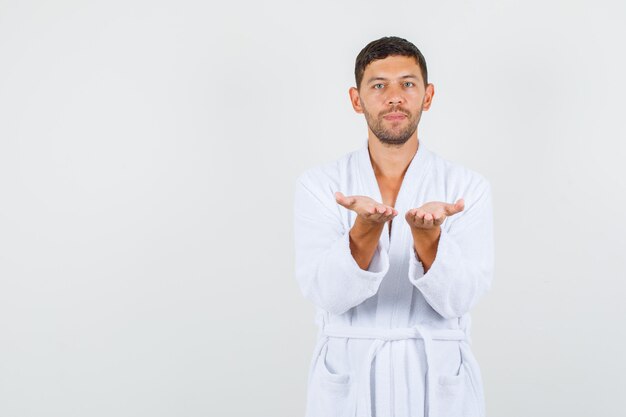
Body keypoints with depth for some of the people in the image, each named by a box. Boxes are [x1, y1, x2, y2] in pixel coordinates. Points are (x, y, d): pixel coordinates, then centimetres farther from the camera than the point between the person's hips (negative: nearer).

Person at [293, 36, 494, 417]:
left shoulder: (468, 187, -3)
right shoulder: (318, 184, -4)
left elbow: (456, 298, -13)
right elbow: (327, 292, -14)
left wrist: (427, 233, -30)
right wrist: (365, 228, -31)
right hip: (347, 380, 0)